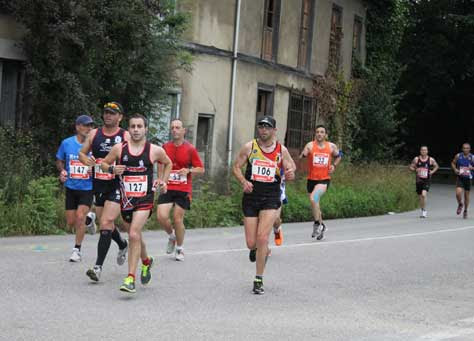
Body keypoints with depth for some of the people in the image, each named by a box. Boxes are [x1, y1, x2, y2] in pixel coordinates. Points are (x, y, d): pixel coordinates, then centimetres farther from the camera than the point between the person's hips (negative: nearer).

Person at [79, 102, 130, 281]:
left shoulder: (125, 136, -4)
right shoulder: (94, 134, 8)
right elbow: (82, 153, 13)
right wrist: (86, 159, -10)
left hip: (117, 187, -5)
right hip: (98, 185, 5)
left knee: (106, 224, -15)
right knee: (106, 224, 17)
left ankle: (98, 266, -15)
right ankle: (123, 245, 47)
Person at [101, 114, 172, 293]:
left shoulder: (155, 150, -2)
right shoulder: (119, 148, 0)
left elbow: (167, 163, 19)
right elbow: (104, 163, 11)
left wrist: (163, 180, 8)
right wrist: (112, 169, -9)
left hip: (145, 199, -3)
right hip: (126, 198, 3)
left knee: (134, 235, -20)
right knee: (135, 236, 18)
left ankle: (131, 278, -19)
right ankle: (146, 261, 49)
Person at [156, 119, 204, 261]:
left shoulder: (190, 149, -2)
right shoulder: (165, 147, 6)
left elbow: (201, 169, 1)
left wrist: (188, 170, -16)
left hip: (183, 190, -2)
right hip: (167, 188, 2)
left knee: (178, 219, -1)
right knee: (161, 216, -13)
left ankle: (179, 248, 19)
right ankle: (172, 236, 19)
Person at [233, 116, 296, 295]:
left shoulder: (282, 150, 1)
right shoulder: (249, 147, 0)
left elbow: (291, 168, 9)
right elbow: (236, 166, 6)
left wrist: (290, 174, -15)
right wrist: (243, 181, -12)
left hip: (271, 199, -1)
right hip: (251, 197, 1)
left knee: (262, 238, -16)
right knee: (251, 243, 1)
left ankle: (259, 280, -3)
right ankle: (258, 250, 41)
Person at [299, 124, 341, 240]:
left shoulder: (332, 147, 1)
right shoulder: (310, 145, -5)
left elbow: (338, 156, 19)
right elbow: (301, 157, -17)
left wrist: (334, 165, 3)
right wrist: (303, 154, -39)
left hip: (324, 179, -2)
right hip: (311, 179, 2)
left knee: (313, 198, -26)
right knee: (315, 204, 15)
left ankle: (317, 224, -13)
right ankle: (321, 226, 37)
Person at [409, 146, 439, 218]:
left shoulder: (431, 160, -1)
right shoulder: (416, 159, 0)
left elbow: (436, 166, 15)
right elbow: (411, 167, 9)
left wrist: (432, 171, -2)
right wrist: (415, 170, -11)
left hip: (427, 180, -2)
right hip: (419, 180, 2)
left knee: (424, 194, -22)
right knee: (420, 197, 10)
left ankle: (424, 211, -8)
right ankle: (423, 211, 30)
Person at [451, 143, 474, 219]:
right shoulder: (458, 156, -3)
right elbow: (453, 163, 12)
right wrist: (455, 169, -6)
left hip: (468, 178, 0)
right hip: (460, 178, 0)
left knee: (466, 195, 9)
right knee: (458, 193, -18)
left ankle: (465, 211, 29)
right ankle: (460, 204, 14)